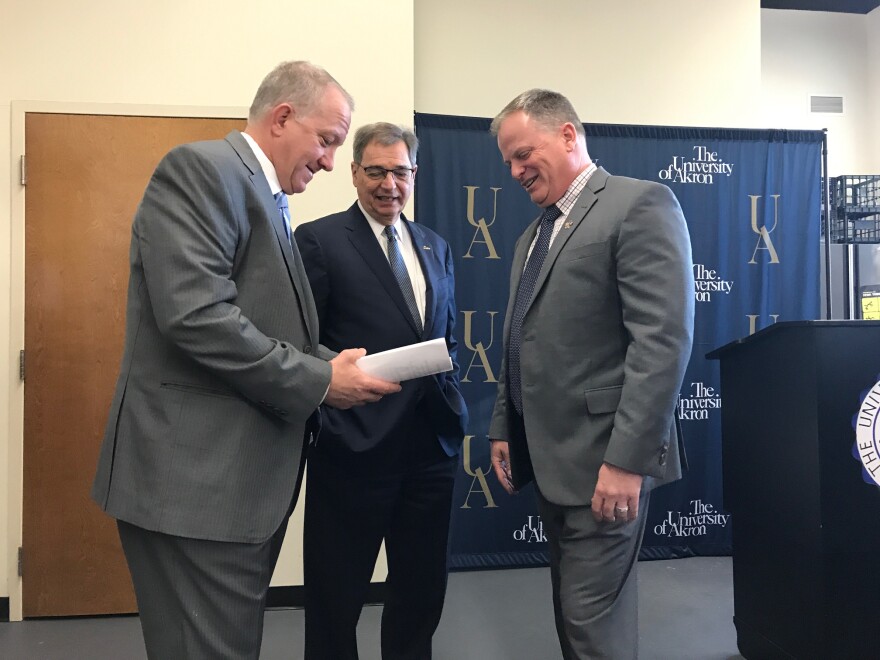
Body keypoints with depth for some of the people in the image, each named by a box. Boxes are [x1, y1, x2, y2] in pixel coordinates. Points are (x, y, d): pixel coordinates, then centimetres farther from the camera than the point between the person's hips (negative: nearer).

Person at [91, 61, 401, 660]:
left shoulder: (267, 199, 18)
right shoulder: (203, 168, -10)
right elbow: (195, 315, -23)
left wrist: (333, 365, 2)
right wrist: (318, 380, -17)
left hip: (246, 476, 9)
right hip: (197, 477, -9)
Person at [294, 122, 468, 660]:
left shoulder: (436, 247, 14)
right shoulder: (319, 240, -5)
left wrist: (451, 394, 7)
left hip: (432, 442, 6)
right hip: (355, 444, -5)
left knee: (424, 589, 19)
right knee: (337, 594, 12)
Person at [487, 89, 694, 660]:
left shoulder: (641, 204, -9)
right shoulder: (532, 236, 18)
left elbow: (664, 337, -19)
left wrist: (627, 459, -22)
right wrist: (504, 430, 15)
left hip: (601, 458, -8)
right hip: (548, 458, 8)